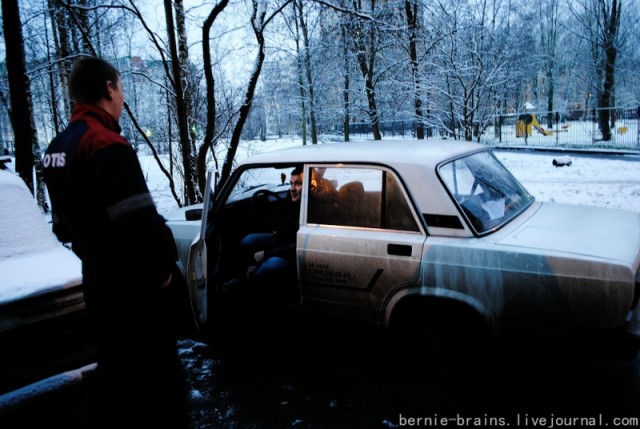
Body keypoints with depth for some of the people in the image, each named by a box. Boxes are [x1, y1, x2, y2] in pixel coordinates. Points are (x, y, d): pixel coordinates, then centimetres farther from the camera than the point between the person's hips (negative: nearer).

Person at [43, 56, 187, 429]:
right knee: (157, 371, 3)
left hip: (96, 279, 9)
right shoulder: (107, 146, -21)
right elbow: (140, 222, -27)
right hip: (133, 282, -9)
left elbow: (63, 223, 16)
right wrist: (163, 267, -13)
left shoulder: (57, 149, 9)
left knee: (115, 368, 22)